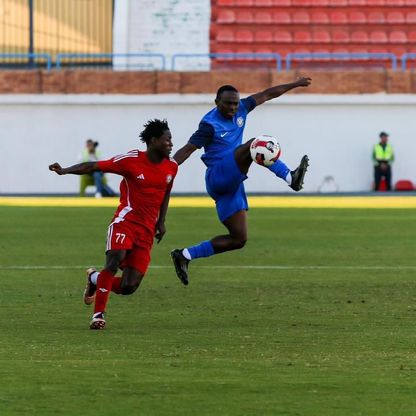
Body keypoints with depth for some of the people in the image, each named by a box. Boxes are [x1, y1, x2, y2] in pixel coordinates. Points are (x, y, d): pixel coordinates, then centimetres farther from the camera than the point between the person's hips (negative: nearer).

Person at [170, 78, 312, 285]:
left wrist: (295, 84, 25)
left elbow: (267, 94, 18)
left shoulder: (240, 109, 9)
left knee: (238, 239, 3)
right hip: (218, 177, -8)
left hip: (232, 184, 8)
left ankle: (184, 255, 9)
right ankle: (290, 177, -41)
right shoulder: (210, 123, -10)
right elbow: (187, 149, -16)